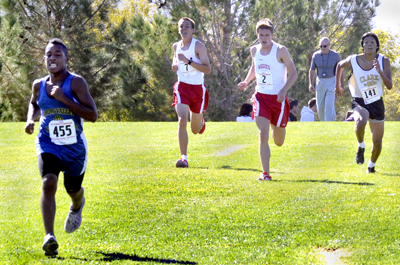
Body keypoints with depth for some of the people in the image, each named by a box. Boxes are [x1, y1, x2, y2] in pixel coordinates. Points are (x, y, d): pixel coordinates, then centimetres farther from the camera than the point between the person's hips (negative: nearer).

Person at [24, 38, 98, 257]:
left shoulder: (76, 83, -12)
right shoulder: (39, 85, 1)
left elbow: (92, 115, -19)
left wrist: (64, 99, -25)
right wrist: (30, 119, 3)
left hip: (74, 146, -1)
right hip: (48, 144, 1)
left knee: (73, 189, 18)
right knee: (48, 183, -24)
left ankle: (77, 206, 58)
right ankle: (49, 236, -31)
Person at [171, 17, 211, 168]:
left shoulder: (198, 46, -10)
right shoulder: (176, 46, 6)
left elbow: (207, 70, -17)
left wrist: (188, 61, -25)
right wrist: (175, 64, 3)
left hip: (198, 88, -2)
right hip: (182, 87, 2)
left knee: (195, 130, 11)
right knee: (182, 121, -21)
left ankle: (200, 121, 50)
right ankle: (183, 158, -20)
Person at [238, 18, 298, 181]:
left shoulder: (281, 51, -12)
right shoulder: (254, 50, 3)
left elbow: (293, 73, -9)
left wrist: (283, 91, -23)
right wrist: (246, 82, 7)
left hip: (278, 98, -2)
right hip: (261, 97, 2)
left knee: (279, 142, 11)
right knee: (263, 134, -15)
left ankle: (277, 127, 49)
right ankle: (265, 173, -12)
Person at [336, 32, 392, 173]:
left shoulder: (384, 61, -8)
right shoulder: (353, 60, -10)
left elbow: (389, 86, -13)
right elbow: (340, 66, 13)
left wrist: (380, 71, -28)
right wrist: (338, 85, 18)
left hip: (376, 103, 2)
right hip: (360, 102, -2)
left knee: (377, 142, 9)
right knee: (360, 122, -37)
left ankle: (371, 165, 37)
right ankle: (361, 147, -8)